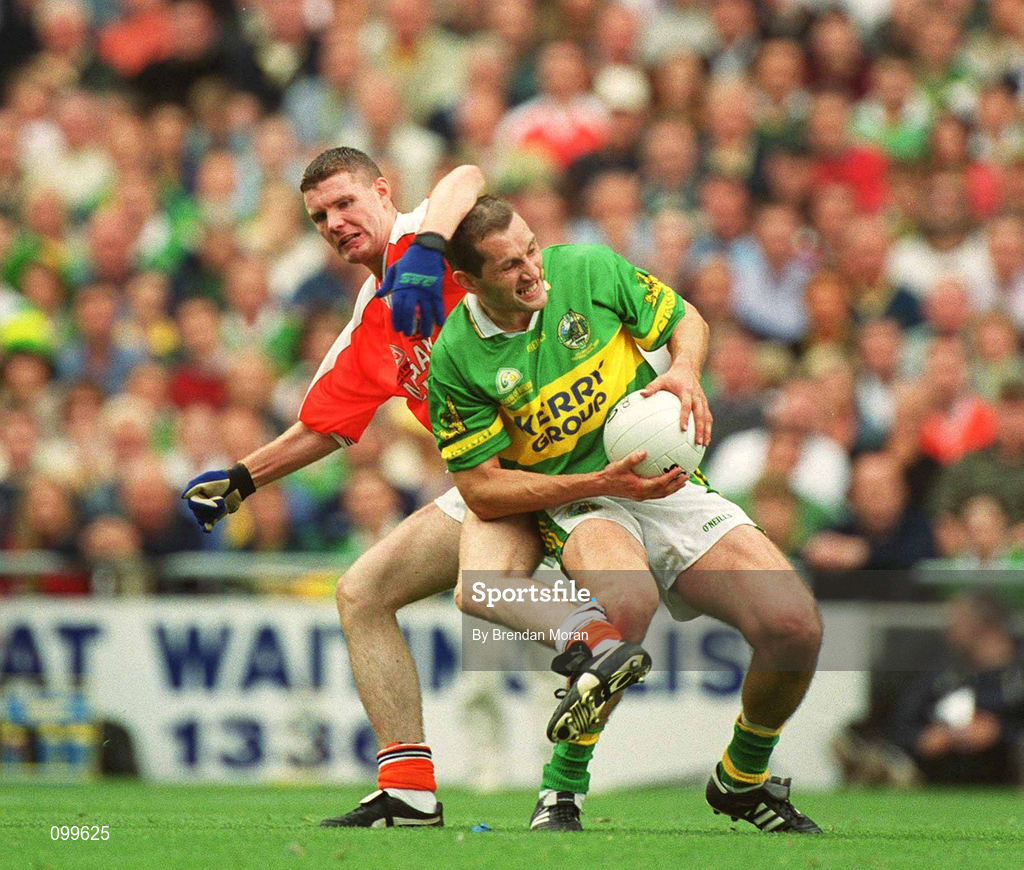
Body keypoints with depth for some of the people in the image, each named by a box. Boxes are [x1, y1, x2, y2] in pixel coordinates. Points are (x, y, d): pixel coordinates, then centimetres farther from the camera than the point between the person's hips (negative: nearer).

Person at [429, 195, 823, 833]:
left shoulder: (590, 270, -2)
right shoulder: (457, 358, -9)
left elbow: (686, 320, 13)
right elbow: (482, 490, -8)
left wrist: (685, 372, -11)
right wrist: (601, 482, -19)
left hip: (671, 485, 4)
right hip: (574, 509, -3)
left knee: (795, 625, -19)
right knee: (625, 602, -41)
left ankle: (744, 779, 12)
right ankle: (561, 795, -21)